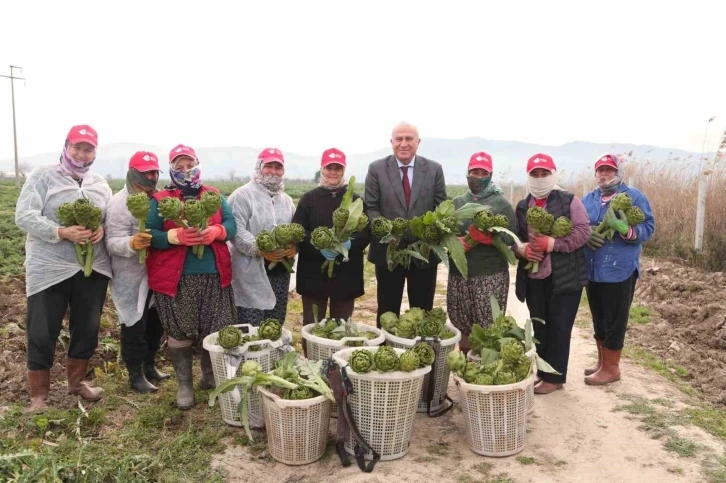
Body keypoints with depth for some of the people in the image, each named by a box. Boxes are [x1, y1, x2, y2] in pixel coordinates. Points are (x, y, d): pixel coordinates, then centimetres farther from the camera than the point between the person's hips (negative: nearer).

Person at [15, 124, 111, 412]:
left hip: (93, 269, 5)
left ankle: (76, 381, 34)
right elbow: (24, 217, -12)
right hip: (49, 269, -4)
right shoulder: (42, 176, -4)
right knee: (42, 334, 3)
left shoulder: (101, 184, 11)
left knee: (87, 329, 14)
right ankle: (38, 396, 19)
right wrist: (62, 232, -25)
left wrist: (102, 229, -12)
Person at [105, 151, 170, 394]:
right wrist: (132, 243, -41)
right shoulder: (120, 203, -14)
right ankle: (135, 375, 17)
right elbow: (112, 243, -21)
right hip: (131, 278, -7)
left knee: (156, 322, 16)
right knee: (134, 326, 2)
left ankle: (149, 366, 34)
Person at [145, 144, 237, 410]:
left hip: (213, 275, 3)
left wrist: (215, 231, -18)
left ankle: (210, 377, 28)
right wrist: (176, 236, -24)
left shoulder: (214, 195, 12)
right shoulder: (160, 199, 3)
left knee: (216, 331, 7)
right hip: (175, 278, -2)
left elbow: (231, 224, 3)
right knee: (179, 334, 6)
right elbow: (150, 234, -7)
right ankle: (184, 385, 21)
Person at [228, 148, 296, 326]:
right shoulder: (243, 195, -6)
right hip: (252, 273, -7)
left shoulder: (286, 199, 17)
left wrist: (294, 246, -5)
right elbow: (236, 230, -15)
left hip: (280, 272, 7)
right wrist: (259, 249, -27)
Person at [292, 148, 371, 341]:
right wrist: (318, 246, -22)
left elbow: (367, 232, 1)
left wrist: (350, 243, -20)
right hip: (314, 273, -1)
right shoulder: (308, 199, 5)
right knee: (312, 324, 5)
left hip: (346, 274, 1)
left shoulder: (355, 200, 8)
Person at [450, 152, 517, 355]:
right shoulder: (457, 202, 12)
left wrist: (490, 238, -21)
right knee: (461, 325, 10)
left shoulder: (501, 202, 1)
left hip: (491, 275, -3)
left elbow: (513, 235, -4)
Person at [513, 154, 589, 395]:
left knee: (559, 328, 2)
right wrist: (521, 248, -10)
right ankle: (541, 372, 27)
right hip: (533, 278, 5)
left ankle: (555, 377, 14)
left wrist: (552, 243, -21)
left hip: (564, 277, -5)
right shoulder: (522, 207, 11)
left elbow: (583, 231, -11)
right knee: (538, 327, 13)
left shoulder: (569, 201, -4)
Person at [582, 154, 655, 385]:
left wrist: (625, 230, -29)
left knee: (614, 320, 1)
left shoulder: (634, 197, -2)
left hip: (620, 270, -5)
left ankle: (611, 368, 13)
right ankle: (602, 361, 30)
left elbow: (648, 227, -9)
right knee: (598, 319, 16)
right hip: (592, 270, 6)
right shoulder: (588, 198, 12)